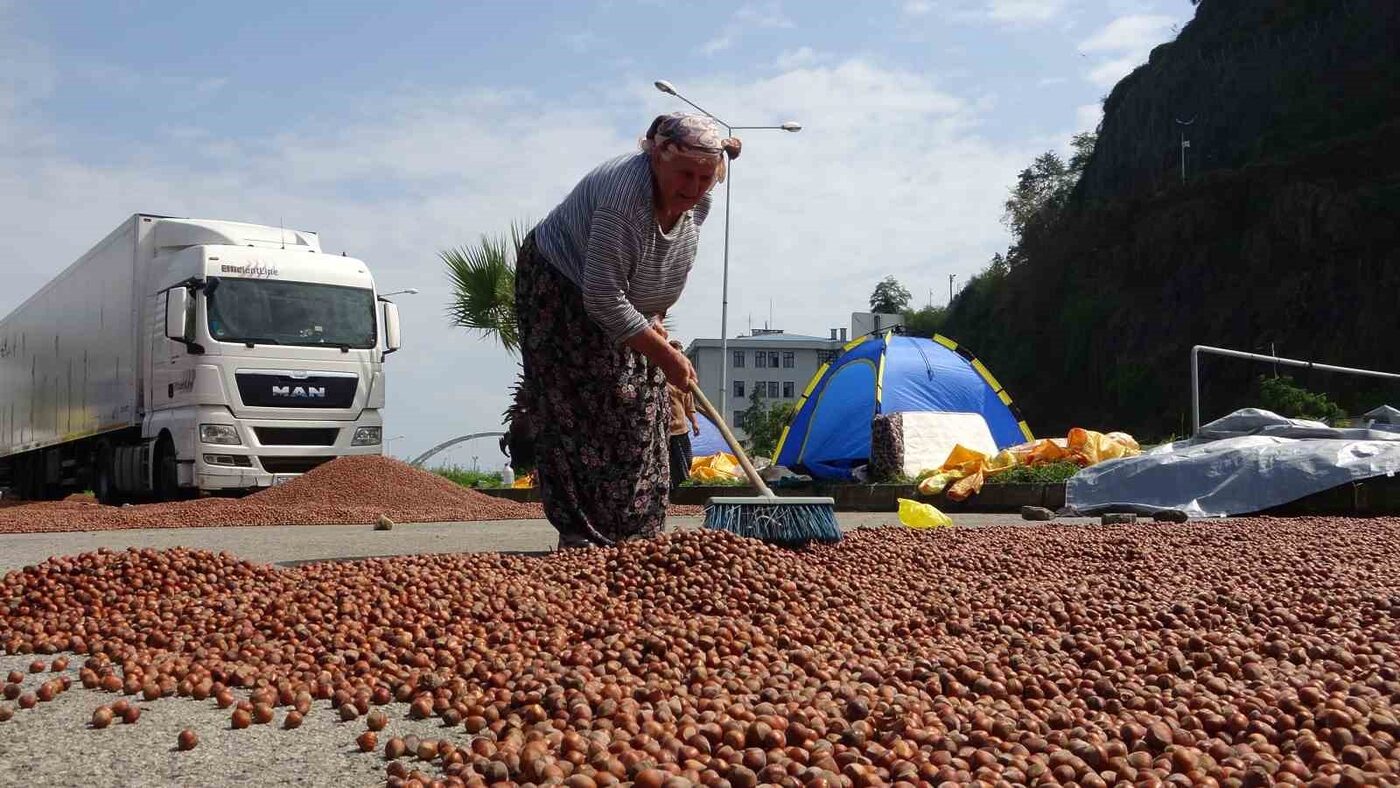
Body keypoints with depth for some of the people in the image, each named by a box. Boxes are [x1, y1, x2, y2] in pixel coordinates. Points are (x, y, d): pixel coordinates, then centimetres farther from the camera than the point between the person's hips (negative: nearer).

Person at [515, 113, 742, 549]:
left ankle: (636, 532, 11)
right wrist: (665, 355, -30)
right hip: (560, 293, -7)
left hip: (626, 303, 8)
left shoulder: (698, 202, -11)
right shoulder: (625, 198, -37)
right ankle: (582, 534, -7)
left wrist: (653, 320, 2)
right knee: (579, 415, -12)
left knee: (642, 410, 3)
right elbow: (603, 300, -35)